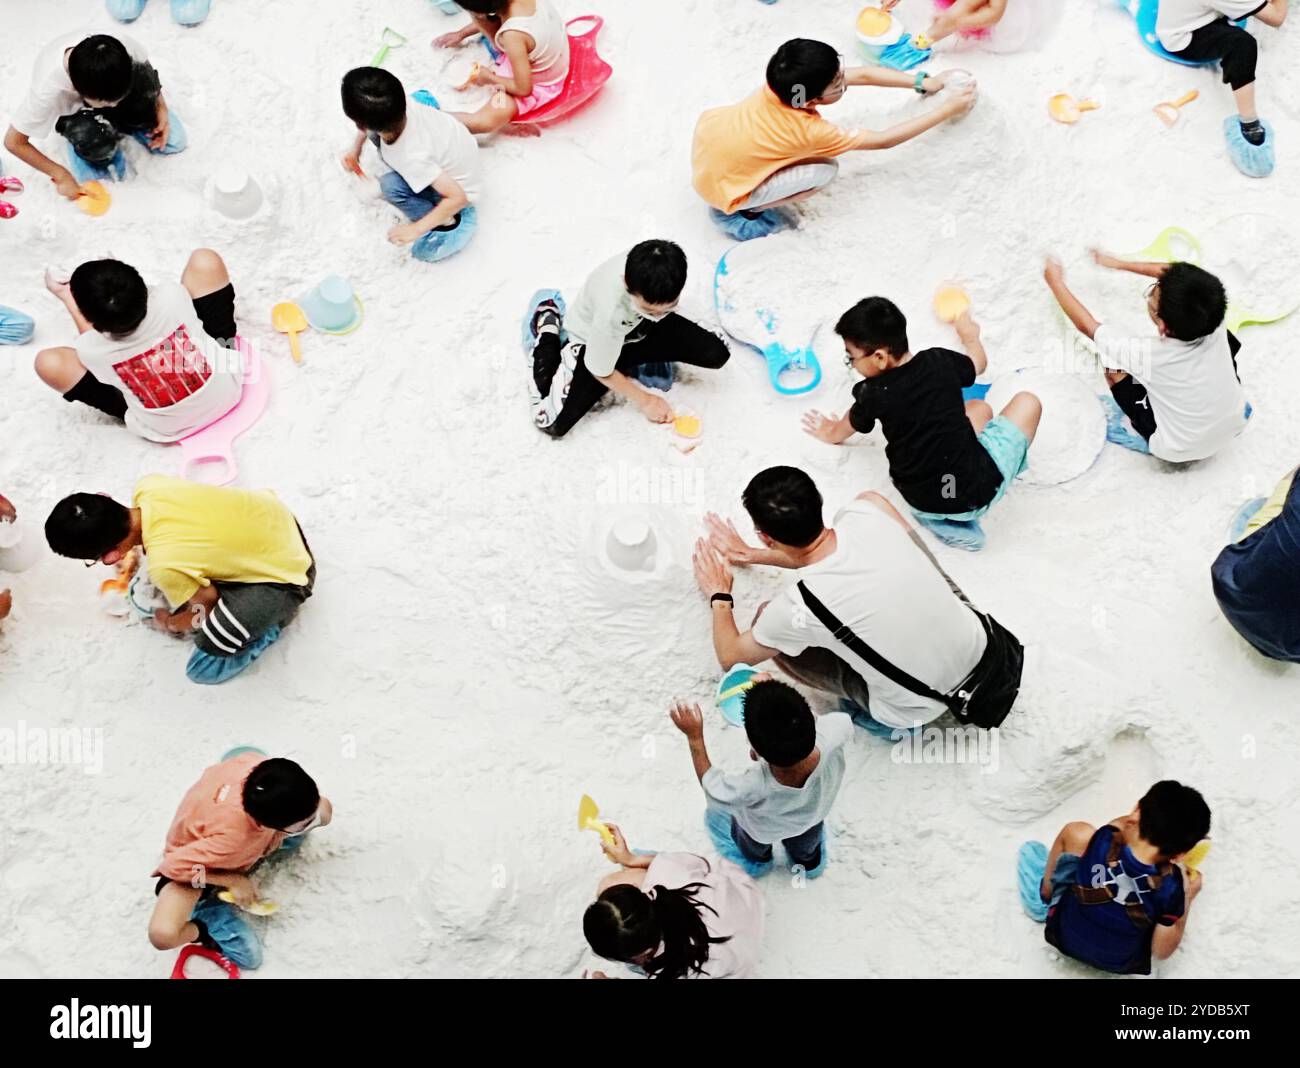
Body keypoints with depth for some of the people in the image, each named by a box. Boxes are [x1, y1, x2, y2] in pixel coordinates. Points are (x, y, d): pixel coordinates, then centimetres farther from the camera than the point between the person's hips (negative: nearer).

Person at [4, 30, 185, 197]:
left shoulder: (124, 47, -38)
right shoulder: (48, 91, -42)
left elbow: (146, 72, -11)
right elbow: (14, 142, -28)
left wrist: (161, 108, -22)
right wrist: (61, 176, -24)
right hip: (73, 108, -1)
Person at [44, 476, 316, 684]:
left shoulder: (163, 567, -32)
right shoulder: (147, 486, -18)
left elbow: (207, 604, -10)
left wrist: (172, 624, 10)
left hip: (284, 572, -7)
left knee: (204, 668, -8)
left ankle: (271, 619, 8)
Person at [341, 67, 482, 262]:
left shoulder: (412, 158, -40)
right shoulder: (396, 111, -23)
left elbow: (457, 197, -38)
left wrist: (416, 229, -32)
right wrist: (356, 147, 8)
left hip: (458, 186, -7)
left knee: (391, 185, -28)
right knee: (377, 121, -3)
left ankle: (448, 222, -9)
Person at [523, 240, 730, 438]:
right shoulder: (610, 308, -43)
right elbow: (602, 373, -23)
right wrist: (645, 400, -12)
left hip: (641, 328, 4)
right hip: (593, 340, -4)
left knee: (716, 355, -13)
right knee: (553, 422, -18)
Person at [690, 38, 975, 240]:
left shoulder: (785, 82, -15)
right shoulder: (810, 131, -31)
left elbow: (862, 74, -5)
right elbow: (884, 140, -21)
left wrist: (923, 82, -6)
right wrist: (947, 110, -19)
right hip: (720, 186, -6)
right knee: (825, 170, -11)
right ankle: (736, 211, 1)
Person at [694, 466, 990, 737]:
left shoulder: (798, 607, -27)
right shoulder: (867, 512, -16)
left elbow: (732, 658, -4)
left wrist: (719, 596, 13)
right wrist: (754, 555, 19)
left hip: (922, 708, -4)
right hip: (980, 647, 4)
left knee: (770, 628, 1)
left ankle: (878, 715, 12)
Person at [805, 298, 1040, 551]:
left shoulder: (874, 394, -12)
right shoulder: (939, 361, -8)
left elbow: (839, 432, 13)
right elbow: (979, 363, 18)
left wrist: (831, 433, 37)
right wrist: (969, 334, 40)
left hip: (921, 502, 3)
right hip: (978, 493, -3)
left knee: (979, 409, 28)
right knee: (1026, 402, 21)